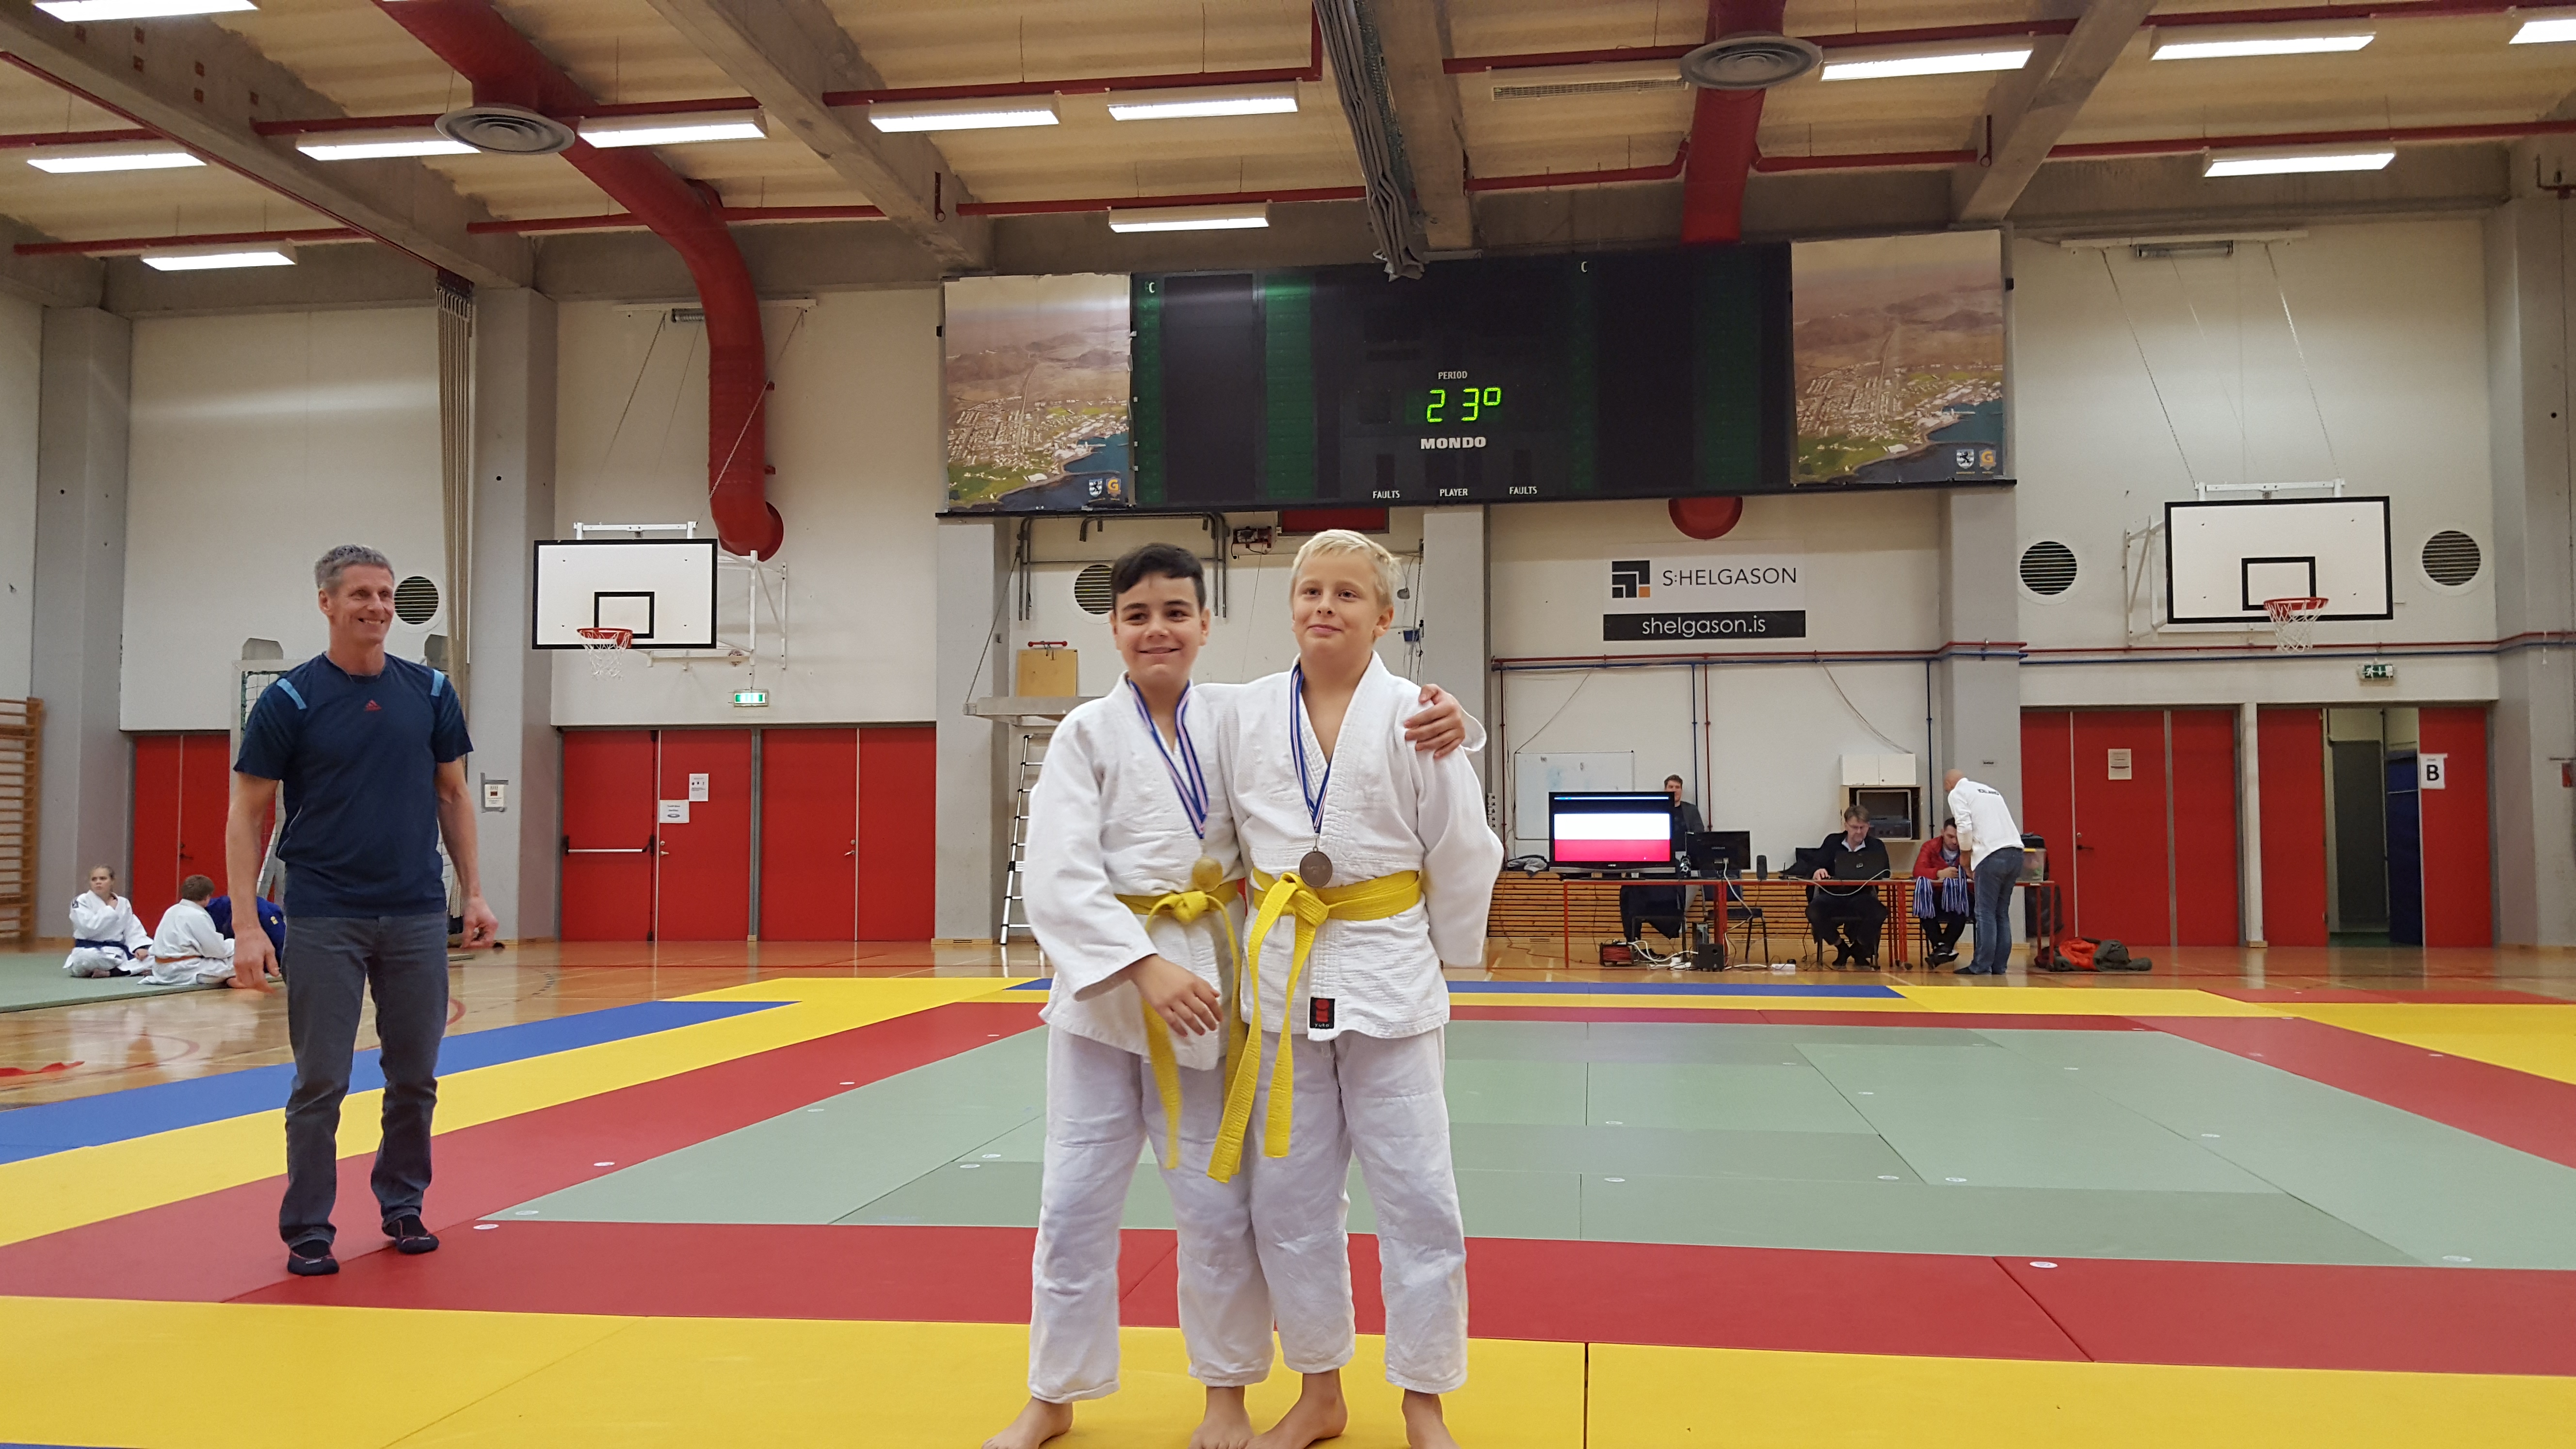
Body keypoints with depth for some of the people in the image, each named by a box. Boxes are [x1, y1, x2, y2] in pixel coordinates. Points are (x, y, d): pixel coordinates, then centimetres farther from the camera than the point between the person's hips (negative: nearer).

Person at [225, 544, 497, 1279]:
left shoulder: (430, 691, 5)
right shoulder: (291, 699, -5)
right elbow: (246, 816, -3)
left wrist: (474, 892, 6)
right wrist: (248, 928, -10)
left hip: (417, 916, 3)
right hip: (325, 920, -3)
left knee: (415, 1078, 10)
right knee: (321, 1084, 1)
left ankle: (402, 1206, 26)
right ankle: (307, 1230, 13)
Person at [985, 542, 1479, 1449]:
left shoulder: (1237, 718, 2)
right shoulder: (1087, 735, -3)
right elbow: (1059, 878, -12)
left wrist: (1438, 726, -22)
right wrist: (1147, 970, -23)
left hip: (1212, 977, 1)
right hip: (1106, 982, -1)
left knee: (1221, 1202, 8)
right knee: (1076, 1201, 7)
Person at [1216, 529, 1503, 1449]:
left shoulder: (1413, 716, -7)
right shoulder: (1249, 713, 1)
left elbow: (1463, 853, 1)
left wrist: (1442, 958, 7)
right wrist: (1277, 927, 12)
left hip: (1388, 975, -3)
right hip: (1280, 975, 3)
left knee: (1417, 1200, 2)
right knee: (1288, 1201, 11)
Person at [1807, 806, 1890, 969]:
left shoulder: (1877, 846, 6)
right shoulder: (1832, 842, 8)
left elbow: (1884, 875, -1)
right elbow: (1817, 867, 6)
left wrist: (1874, 876, -25)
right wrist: (1818, 871, -20)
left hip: (1862, 897, 0)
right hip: (1833, 895, 0)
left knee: (1880, 912, -33)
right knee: (1814, 911, -32)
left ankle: (1859, 949, 0)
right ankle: (1842, 948, -2)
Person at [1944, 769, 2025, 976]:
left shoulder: (1957, 794, 5)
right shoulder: (1990, 790, 28)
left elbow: (1965, 828, -7)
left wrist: (1966, 857, 6)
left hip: (1992, 855, -7)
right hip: (2015, 852, 7)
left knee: (1986, 913, -3)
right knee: (2002, 914, 11)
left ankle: (1981, 966, -4)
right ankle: (1999, 965, 10)